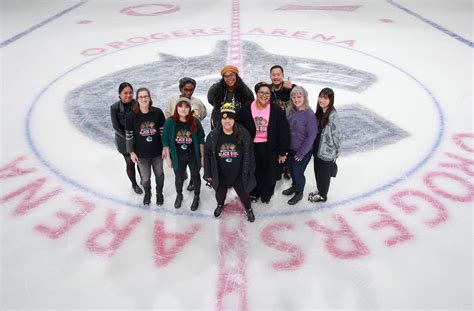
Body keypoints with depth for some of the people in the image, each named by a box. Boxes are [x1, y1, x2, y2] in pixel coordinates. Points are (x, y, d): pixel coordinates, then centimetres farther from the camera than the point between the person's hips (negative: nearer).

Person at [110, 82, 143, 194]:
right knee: (130, 163, 11)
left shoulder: (137, 104, -12)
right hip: (124, 140, -2)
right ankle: (134, 184, 36)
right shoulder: (115, 108, -16)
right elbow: (116, 127, -13)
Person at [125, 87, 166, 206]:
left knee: (159, 174, 20)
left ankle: (159, 193, 48)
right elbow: (129, 135, -6)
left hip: (157, 151, 1)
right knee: (145, 177, 14)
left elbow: (163, 131, -3)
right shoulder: (132, 116, -15)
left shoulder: (158, 112, -13)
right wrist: (131, 152, -3)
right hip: (141, 153, -1)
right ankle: (147, 193, 46)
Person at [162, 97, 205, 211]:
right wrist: (168, 157, -3)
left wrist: (202, 156, -1)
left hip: (193, 156, 0)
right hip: (178, 157, 0)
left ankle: (196, 197, 44)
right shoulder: (170, 122, -14)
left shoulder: (195, 122, -14)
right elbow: (166, 141, -5)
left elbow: (201, 140, -4)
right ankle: (179, 195, 50)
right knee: (179, 178, 21)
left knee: (195, 176, 19)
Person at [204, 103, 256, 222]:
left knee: (244, 194, 16)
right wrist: (208, 173, -1)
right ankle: (220, 205, 59)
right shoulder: (213, 136, -14)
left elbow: (250, 154, -5)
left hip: (239, 175, -1)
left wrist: (250, 171, 0)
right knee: (220, 193, 25)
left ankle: (248, 209, 48)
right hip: (220, 175, 1)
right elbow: (207, 154, -5)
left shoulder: (244, 135, -16)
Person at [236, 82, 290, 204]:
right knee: (254, 171, 17)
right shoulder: (246, 109, -8)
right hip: (251, 147, 1)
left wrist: (282, 152, -6)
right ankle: (255, 192, 42)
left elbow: (284, 132, -8)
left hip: (270, 148, -1)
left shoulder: (276, 110, -11)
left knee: (269, 173, 13)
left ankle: (267, 194, 38)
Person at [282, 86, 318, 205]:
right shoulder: (290, 111, -6)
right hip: (291, 148, 6)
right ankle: (294, 186, 49)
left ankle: (299, 193, 34)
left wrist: (301, 153, -15)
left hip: (303, 151, -6)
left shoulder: (309, 114, -23)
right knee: (291, 168, 22)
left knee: (298, 172, 7)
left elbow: (311, 136, -20)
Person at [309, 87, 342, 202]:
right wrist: (314, 147, 8)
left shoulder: (333, 116, -23)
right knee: (317, 171, 22)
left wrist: (336, 152, -12)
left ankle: (323, 195, 32)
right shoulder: (319, 112, 0)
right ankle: (319, 190, 44)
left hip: (327, 152, -7)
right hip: (317, 149, 7)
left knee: (324, 173, 12)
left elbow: (337, 135, -19)